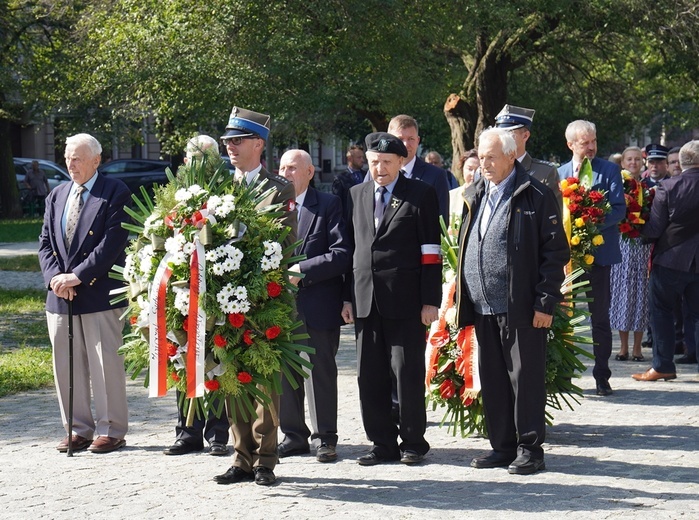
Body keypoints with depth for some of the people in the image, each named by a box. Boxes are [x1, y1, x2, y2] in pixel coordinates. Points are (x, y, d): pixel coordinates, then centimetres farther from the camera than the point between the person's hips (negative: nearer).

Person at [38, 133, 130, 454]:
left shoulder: (115, 193, -3)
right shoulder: (56, 196, 16)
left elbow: (112, 243, -12)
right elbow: (45, 243, 13)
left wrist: (77, 276, -17)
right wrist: (54, 277, -6)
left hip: (99, 293, -6)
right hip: (60, 296, 6)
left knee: (105, 364, -2)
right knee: (66, 366, 7)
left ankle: (110, 430, 7)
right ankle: (79, 430, 15)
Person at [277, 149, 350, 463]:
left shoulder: (328, 205, -1)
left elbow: (341, 254, -10)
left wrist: (302, 270, -17)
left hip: (318, 304, -4)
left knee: (321, 372, 2)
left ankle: (325, 438, 10)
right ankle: (293, 435, 18)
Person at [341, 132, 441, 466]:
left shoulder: (421, 195, 1)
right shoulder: (355, 196, 15)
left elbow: (431, 251, -3)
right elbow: (350, 247, 16)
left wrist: (430, 300, -9)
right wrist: (346, 296, 8)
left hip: (405, 300, -5)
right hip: (365, 300, 5)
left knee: (408, 373, -1)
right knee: (369, 376, 6)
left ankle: (413, 442, 11)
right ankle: (383, 444, 15)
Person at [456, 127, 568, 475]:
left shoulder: (536, 197, -6)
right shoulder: (475, 196, 15)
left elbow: (556, 252, -7)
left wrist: (546, 302, -13)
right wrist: (463, 298, 13)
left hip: (520, 308, -7)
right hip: (483, 307, 7)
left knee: (525, 378, -1)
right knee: (492, 380, 10)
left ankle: (529, 449, 6)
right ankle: (503, 446, 19)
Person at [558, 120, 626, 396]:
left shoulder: (609, 170, 0)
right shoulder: (559, 173, 10)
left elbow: (619, 209, -7)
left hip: (598, 253, -3)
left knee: (600, 317, 2)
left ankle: (602, 376, 8)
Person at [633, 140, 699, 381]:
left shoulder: (668, 187, -14)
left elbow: (654, 230, -14)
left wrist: (643, 229, 6)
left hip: (670, 259, -3)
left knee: (661, 310, 9)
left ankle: (662, 366, 8)